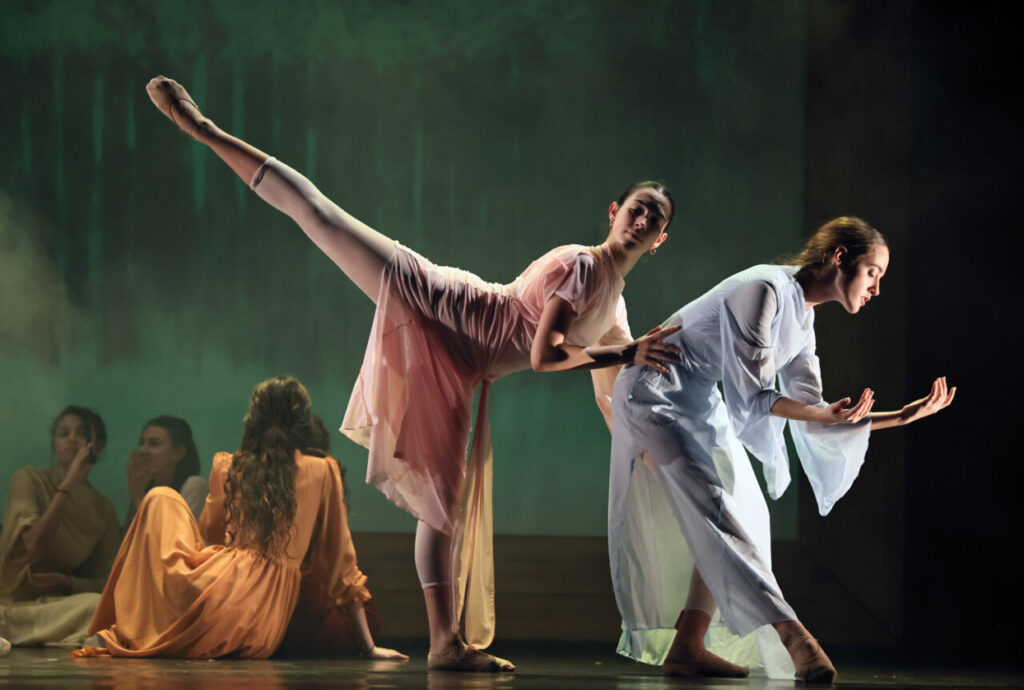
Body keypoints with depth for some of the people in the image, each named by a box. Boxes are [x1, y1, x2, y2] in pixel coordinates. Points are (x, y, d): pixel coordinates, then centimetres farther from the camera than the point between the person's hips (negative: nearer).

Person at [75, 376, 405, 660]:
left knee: (160, 499, 19)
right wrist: (368, 645, 14)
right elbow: (342, 561, 9)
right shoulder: (322, 472, 6)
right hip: (269, 623, 2)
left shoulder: (228, 467, 9)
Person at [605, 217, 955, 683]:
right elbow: (753, 394, -23)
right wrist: (825, 414, -32)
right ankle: (793, 637, -32)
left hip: (698, 406, 10)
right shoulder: (765, 290, -22)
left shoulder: (802, 320, 7)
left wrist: (901, 417, -1)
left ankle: (686, 649, 2)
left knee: (743, 515, 3)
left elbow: (809, 417, 4)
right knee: (714, 510, -20)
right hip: (655, 395, -10)